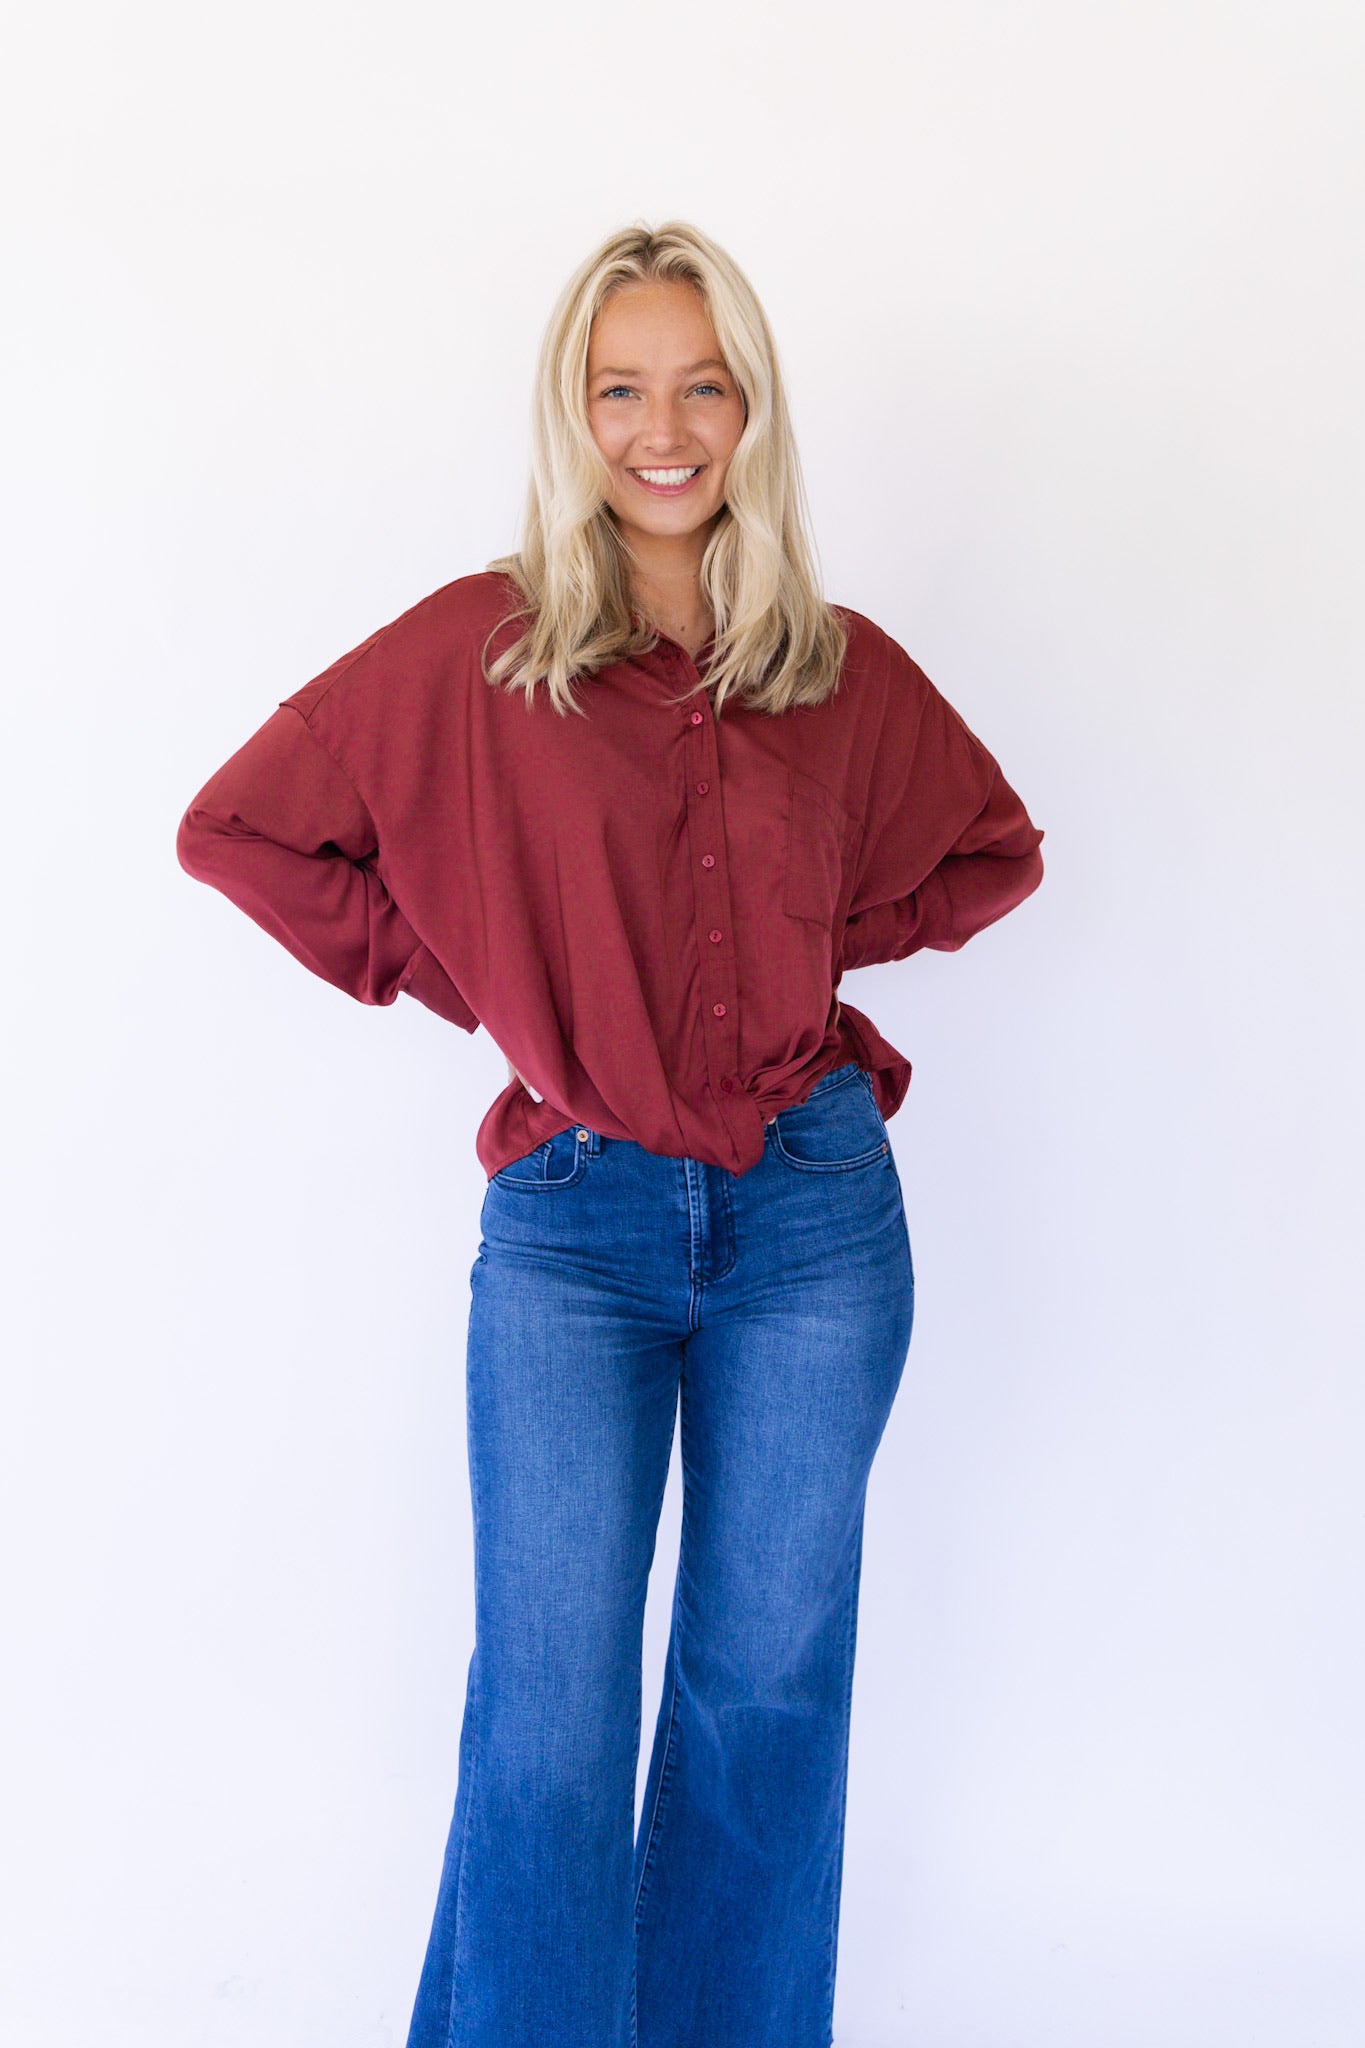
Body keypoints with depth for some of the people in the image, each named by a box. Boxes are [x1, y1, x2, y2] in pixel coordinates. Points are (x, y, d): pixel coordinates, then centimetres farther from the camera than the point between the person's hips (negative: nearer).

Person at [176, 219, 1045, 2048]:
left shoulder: (841, 667, 5)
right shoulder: (476, 646, -3)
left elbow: (995, 850, 20)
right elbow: (238, 827, 2)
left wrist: (821, 942, 5)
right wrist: (458, 978, -2)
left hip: (815, 1212, 3)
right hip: (576, 1222, -2)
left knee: (772, 1682, 13)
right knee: (551, 1710, 1)